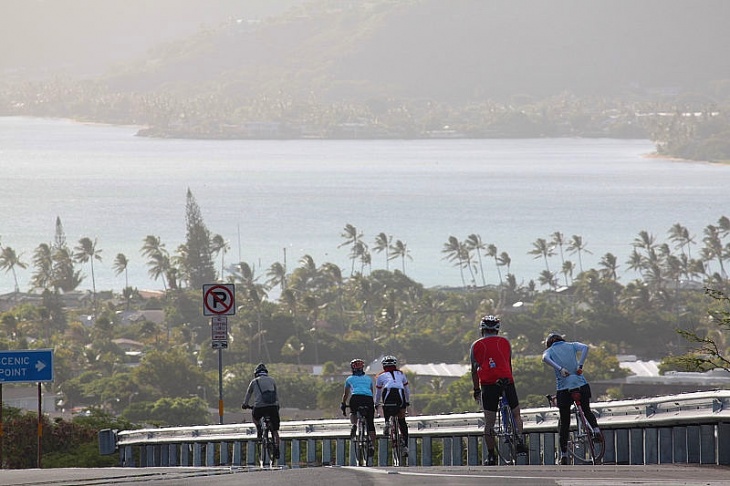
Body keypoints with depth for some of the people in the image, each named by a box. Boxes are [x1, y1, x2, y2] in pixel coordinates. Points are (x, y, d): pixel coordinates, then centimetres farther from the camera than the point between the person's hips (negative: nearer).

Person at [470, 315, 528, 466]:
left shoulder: (476, 346, 10)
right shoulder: (505, 342, 13)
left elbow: (474, 370, 13)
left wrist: (476, 390, 23)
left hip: (488, 385, 0)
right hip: (507, 382, 0)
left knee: (489, 423, 3)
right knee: (516, 414, 18)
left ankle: (491, 456, 2)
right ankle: (520, 441, -2)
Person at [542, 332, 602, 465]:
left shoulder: (549, 350, 12)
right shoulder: (572, 346, 15)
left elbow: (545, 358, -13)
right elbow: (585, 348, -6)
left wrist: (560, 369, -19)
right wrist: (580, 366, -10)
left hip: (563, 388, -1)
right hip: (581, 384, 1)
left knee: (564, 423, 10)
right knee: (587, 411, 24)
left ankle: (563, 454, 11)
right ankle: (596, 429, -4)